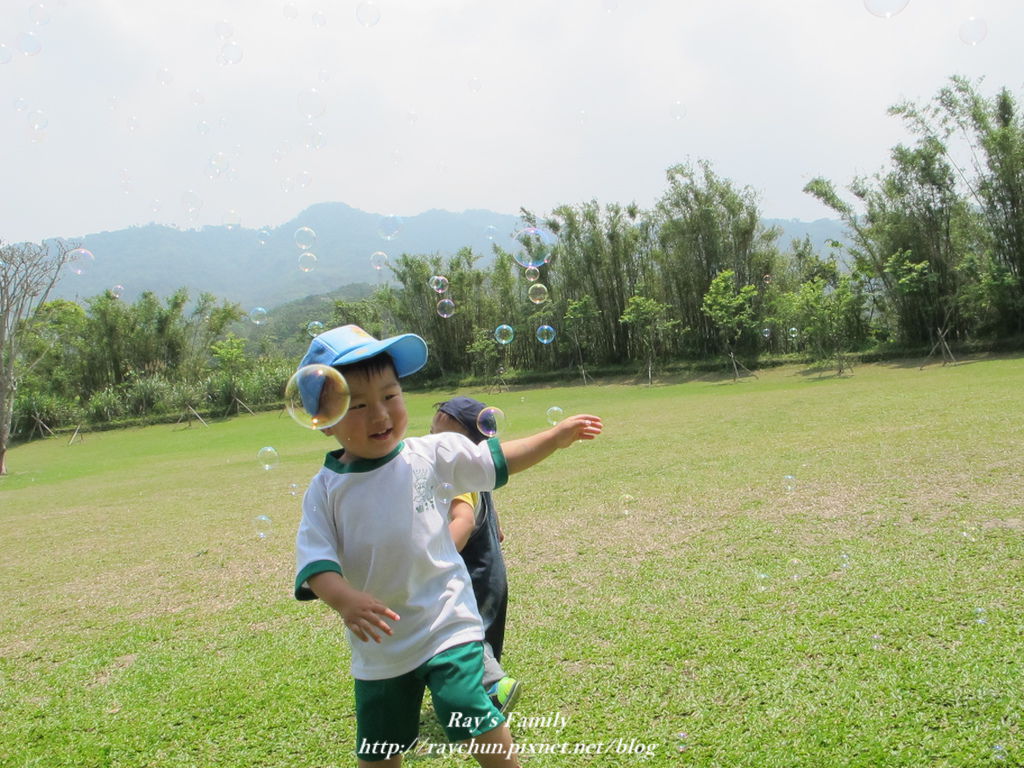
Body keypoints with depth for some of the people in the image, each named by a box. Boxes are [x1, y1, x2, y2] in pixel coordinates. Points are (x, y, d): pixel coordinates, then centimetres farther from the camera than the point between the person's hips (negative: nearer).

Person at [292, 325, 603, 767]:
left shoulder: (432, 455, -7)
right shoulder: (325, 490, -7)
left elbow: (499, 460, 4)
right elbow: (316, 561, -14)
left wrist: (557, 436, 0)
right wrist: (345, 600, -33)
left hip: (446, 625, -2)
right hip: (378, 645, 2)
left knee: (476, 726, -12)